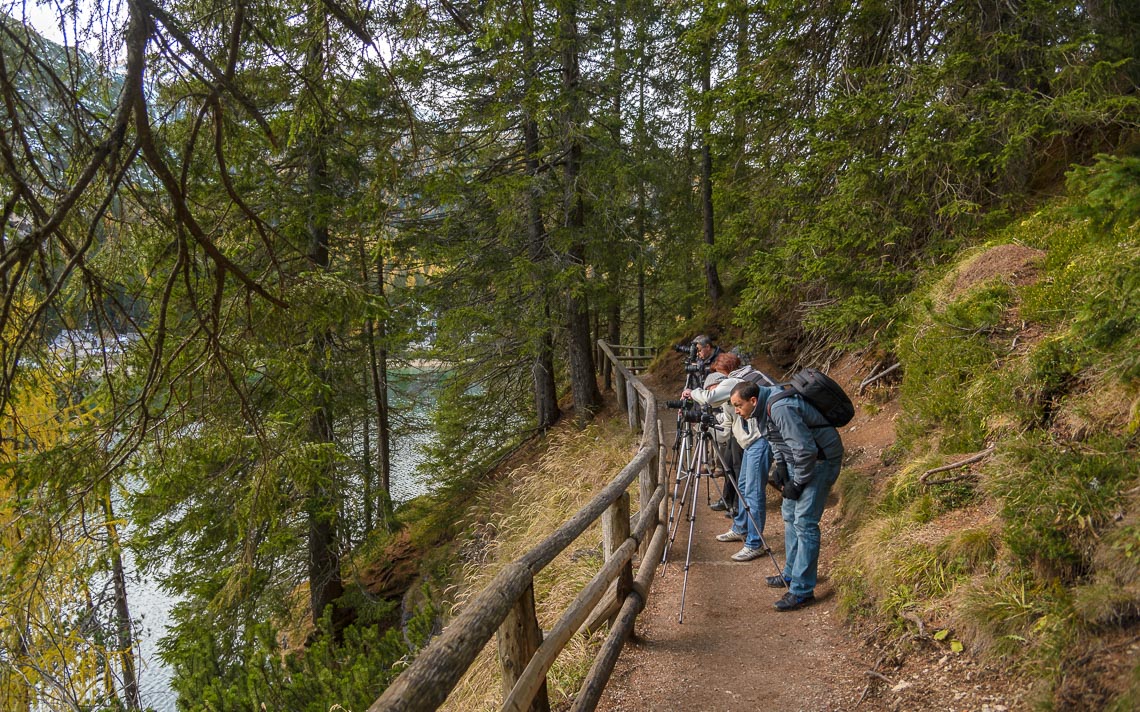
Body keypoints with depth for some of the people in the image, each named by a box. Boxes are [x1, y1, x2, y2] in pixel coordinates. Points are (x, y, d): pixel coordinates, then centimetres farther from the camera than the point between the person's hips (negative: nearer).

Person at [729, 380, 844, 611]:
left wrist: (797, 483, -18)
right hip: (797, 459, 10)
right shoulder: (764, 408, 3)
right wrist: (780, 467, 7)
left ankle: (803, 590, -6)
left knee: (804, 522, -11)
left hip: (819, 459, -10)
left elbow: (805, 449, -28)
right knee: (789, 514, 16)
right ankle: (791, 574, 30)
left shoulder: (781, 409, -28)